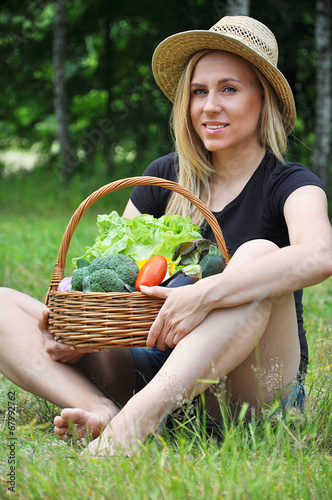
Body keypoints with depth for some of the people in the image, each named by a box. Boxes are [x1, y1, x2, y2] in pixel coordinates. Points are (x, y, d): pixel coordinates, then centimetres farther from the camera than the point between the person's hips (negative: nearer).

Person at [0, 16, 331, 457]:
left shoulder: (289, 185, -4)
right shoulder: (164, 177, 10)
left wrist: (201, 296, -38)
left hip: (252, 386, -4)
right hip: (160, 364, 5)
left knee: (259, 256, -33)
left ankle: (135, 421, -48)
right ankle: (102, 411, -35)